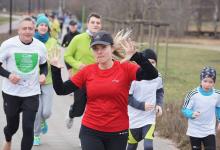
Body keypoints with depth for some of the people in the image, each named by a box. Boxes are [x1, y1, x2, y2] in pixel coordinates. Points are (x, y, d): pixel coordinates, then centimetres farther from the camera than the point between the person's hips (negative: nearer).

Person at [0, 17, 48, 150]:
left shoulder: (40, 46, -2)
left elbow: (44, 64, 15)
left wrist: (43, 74, -6)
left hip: (32, 93, 1)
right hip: (11, 92, -1)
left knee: (28, 128, -6)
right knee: (12, 125, 16)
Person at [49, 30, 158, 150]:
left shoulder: (125, 69, -8)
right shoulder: (87, 71, -1)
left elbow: (152, 75, -22)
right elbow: (61, 90, 2)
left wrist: (136, 56, -35)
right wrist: (55, 69, -12)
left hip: (118, 133, -1)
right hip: (90, 131, 1)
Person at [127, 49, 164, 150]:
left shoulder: (158, 78, -3)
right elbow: (127, 97, -14)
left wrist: (159, 104, -2)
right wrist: (142, 105, -24)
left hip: (149, 119, 2)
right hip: (134, 119, -2)